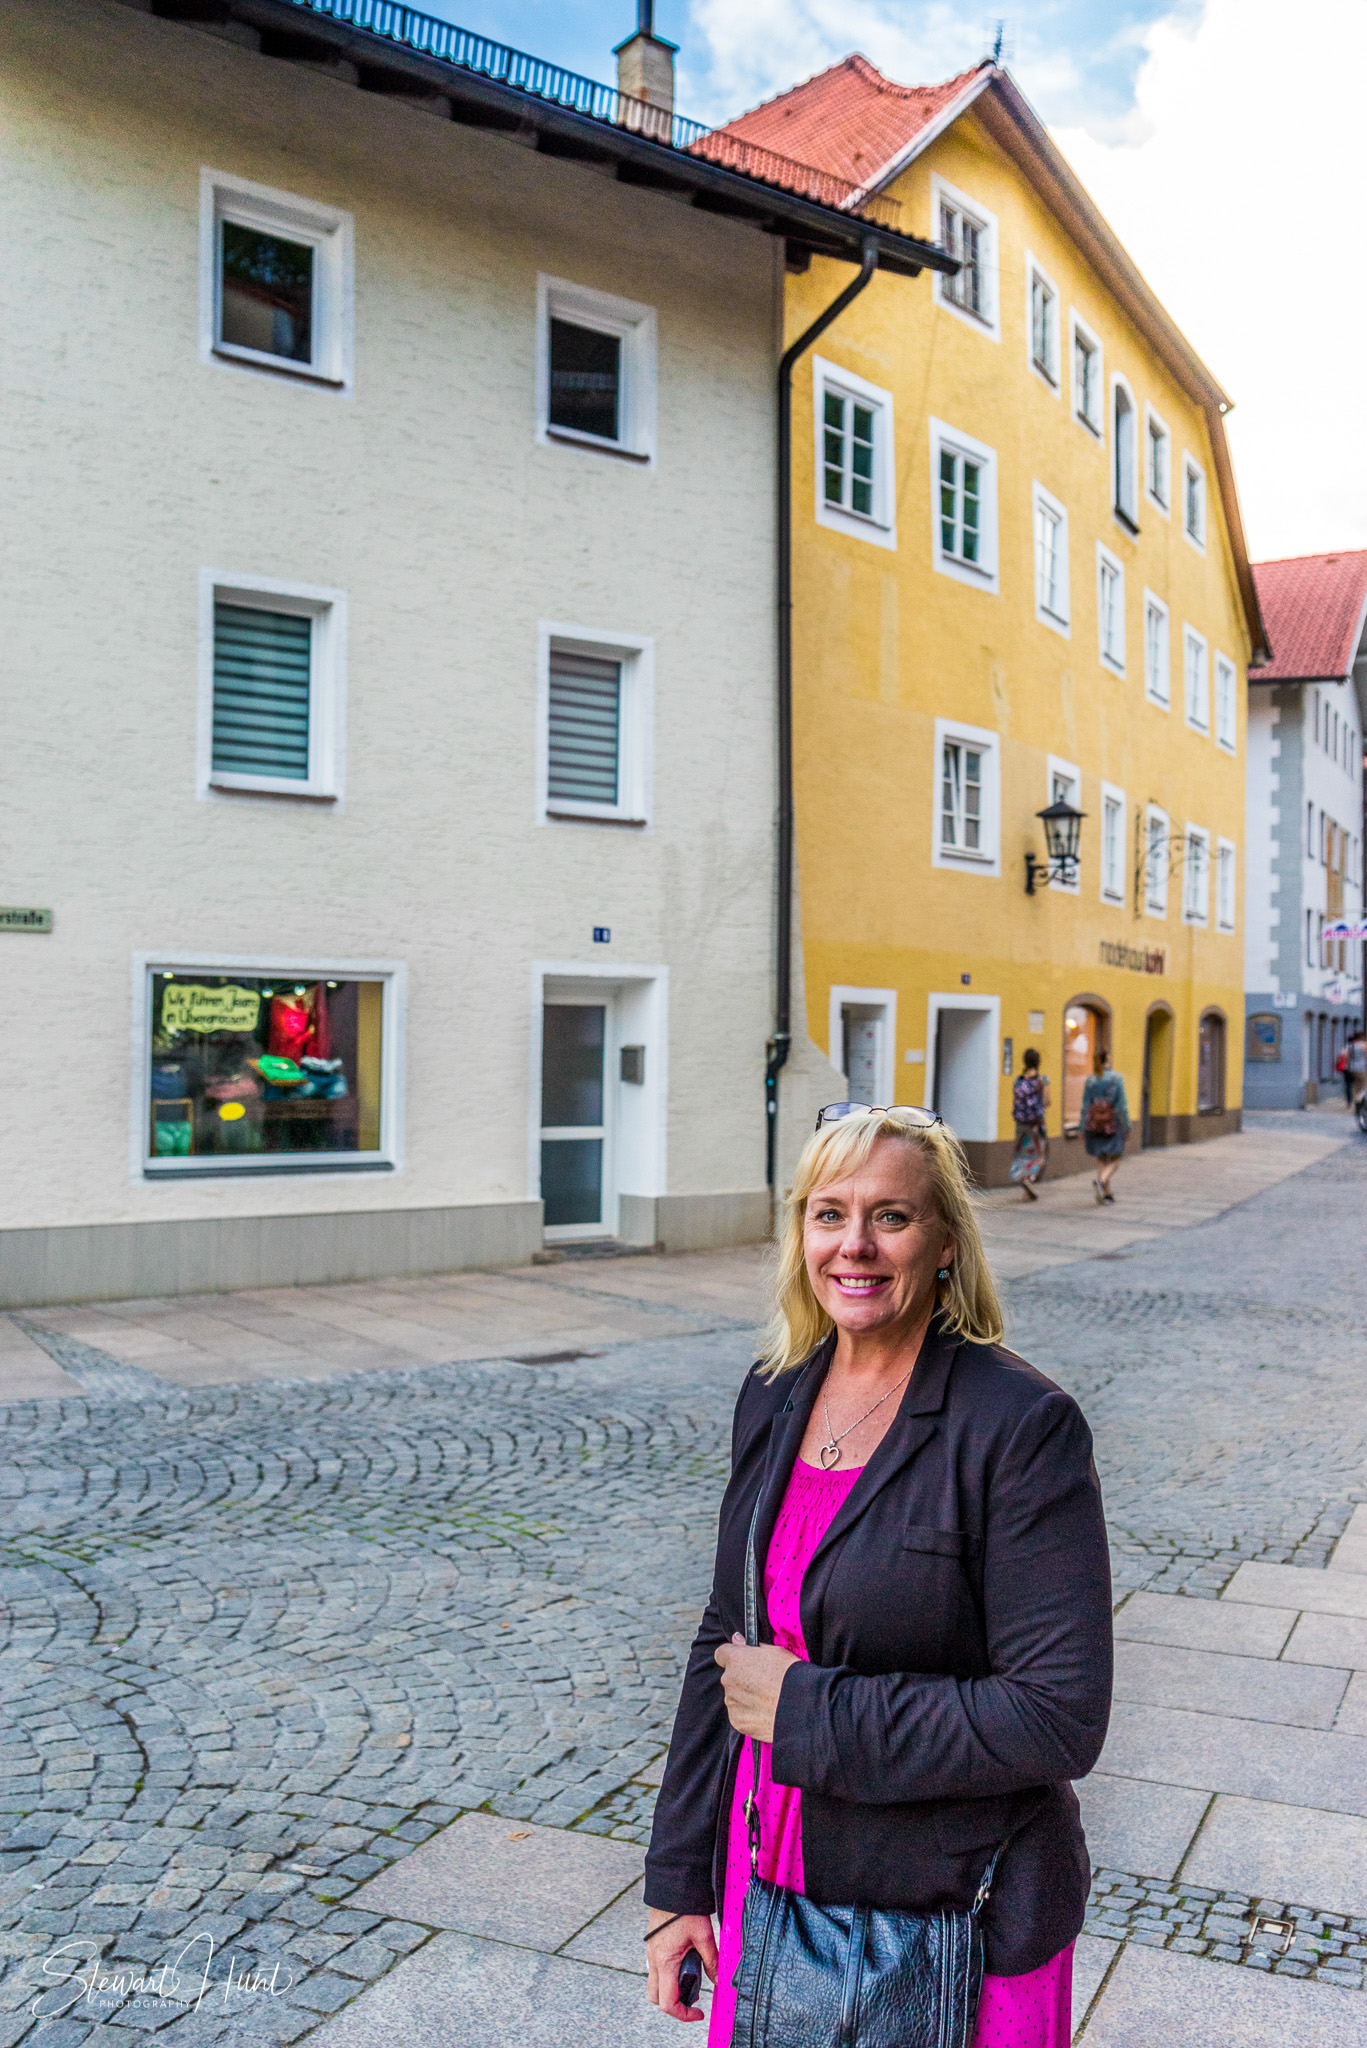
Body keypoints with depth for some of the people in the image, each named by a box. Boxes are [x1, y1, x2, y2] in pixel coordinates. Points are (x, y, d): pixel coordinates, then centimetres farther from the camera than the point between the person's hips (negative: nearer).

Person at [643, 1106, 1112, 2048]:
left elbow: (1060, 1719, -22)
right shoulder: (774, 1398, -1)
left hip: (954, 1927, -5)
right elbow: (724, 1643, 6)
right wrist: (679, 1882, 7)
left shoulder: (1024, 1424, -19)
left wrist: (807, 1710, -20)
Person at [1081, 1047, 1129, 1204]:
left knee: (1101, 1159, 13)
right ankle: (1101, 1179, -20)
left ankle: (1107, 1193, 12)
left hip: (1095, 1124, 4)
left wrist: (1083, 1129, 9)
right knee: (1115, 1158, 6)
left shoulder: (1090, 1079, 2)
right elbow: (1122, 1105, -9)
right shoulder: (1116, 1078, -9)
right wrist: (1127, 1126, -2)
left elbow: (1085, 1106, 3)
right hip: (1113, 1123, -4)